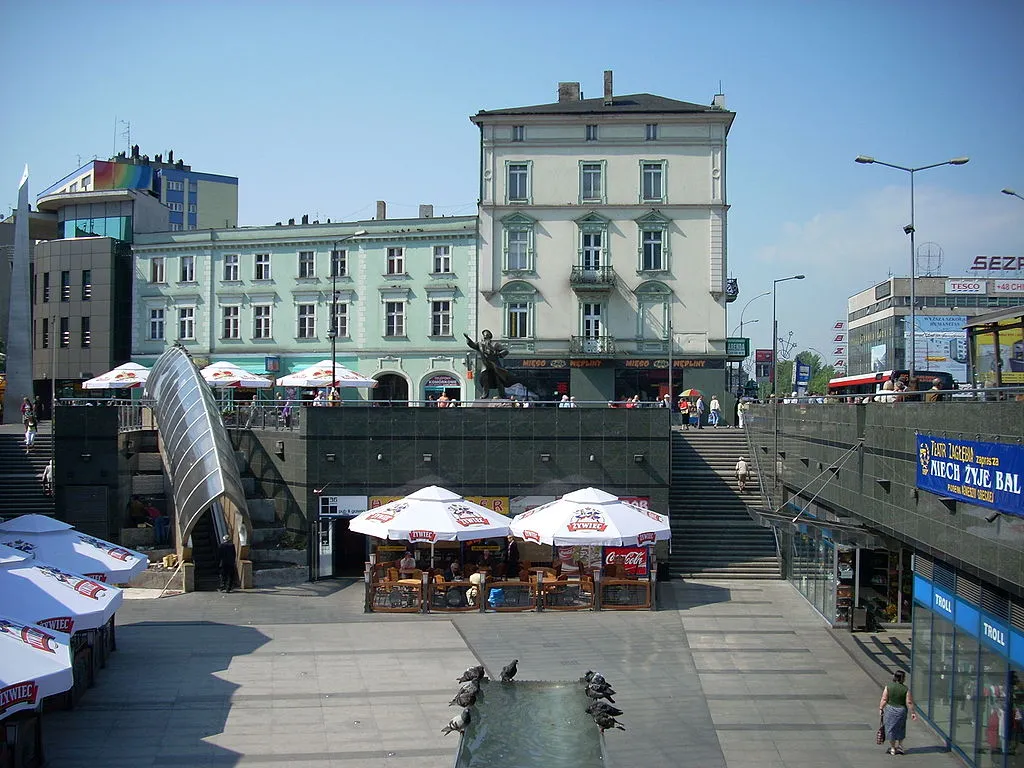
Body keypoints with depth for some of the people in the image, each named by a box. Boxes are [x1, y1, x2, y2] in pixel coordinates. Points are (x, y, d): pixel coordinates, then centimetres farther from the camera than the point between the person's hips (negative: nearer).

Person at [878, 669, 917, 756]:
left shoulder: (888, 687, -9)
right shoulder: (906, 689, -10)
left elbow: (884, 700, -7)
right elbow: (909, 703, -8)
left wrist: (881, 708, 4)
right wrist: (912, 713, 2)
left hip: (890, 710, 0)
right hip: (902, 710, 0)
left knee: (891, 729, 10)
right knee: (901, 729, 20)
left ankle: (892, 748, 17)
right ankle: (900, 746, 21)